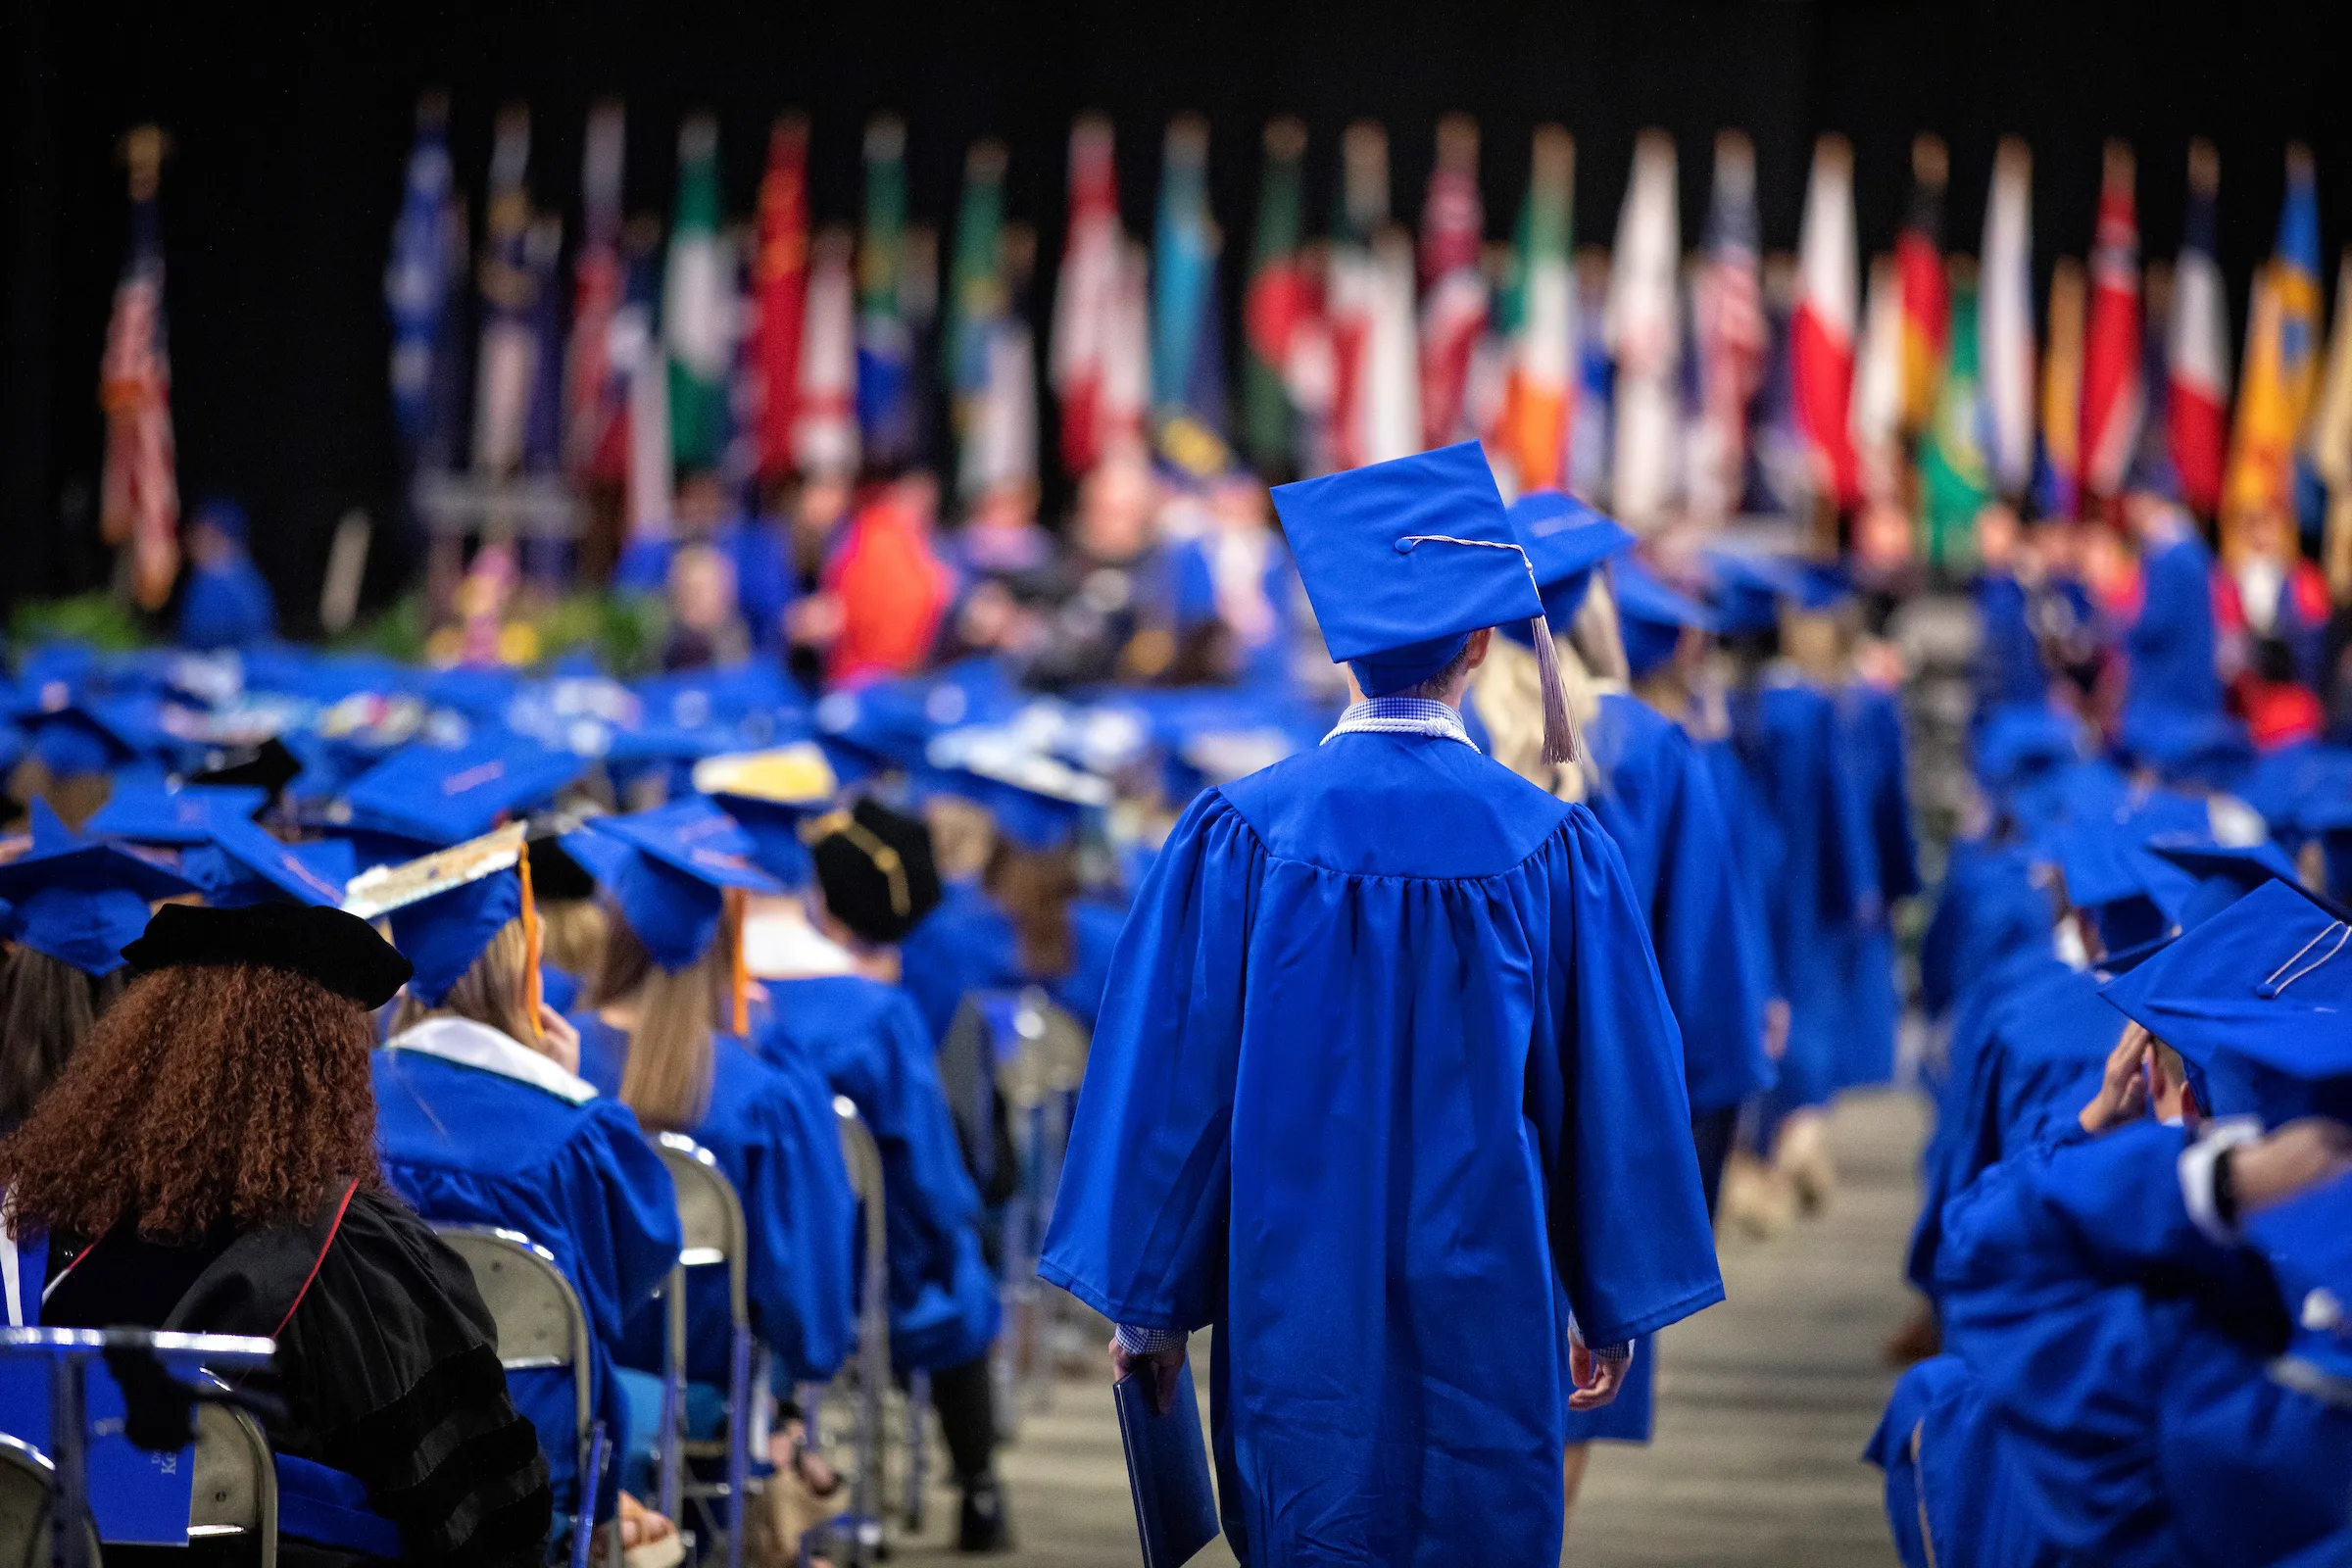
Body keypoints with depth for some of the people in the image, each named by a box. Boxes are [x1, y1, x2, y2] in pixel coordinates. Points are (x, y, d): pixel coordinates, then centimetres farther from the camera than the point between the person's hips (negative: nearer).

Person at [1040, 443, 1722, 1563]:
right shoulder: (1553, 849, -6)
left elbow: (1167, 1083, -4)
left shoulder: (1236, 836, -8)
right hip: (1488, 1306, 0)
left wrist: (1147, 1305, 5)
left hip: (1296, 1314, 0)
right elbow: (1613, 1093, 1)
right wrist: (1613, 1308, 12)